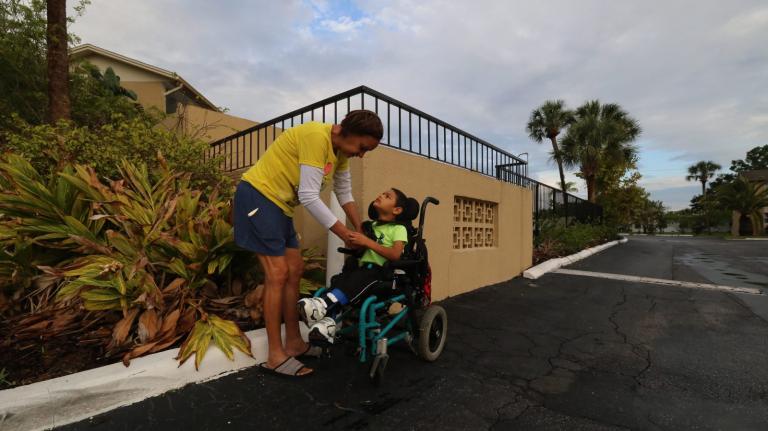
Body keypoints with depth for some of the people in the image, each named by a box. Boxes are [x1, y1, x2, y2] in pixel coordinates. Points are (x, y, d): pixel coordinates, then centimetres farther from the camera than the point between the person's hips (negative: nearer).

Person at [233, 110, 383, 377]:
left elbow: (345, 193, 13)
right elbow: (309, 196, -27)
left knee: (294, 270, 8)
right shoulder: (317, 137, -23)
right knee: (278, 274, -11)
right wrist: (343, 233, -19)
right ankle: (276, 356, 1)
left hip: (279, 204, 10)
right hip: (257, 195, -9)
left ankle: (294, 343, 19)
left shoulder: (340, 149, 5)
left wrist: (360, 232, 9)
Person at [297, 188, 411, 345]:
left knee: (357, 280, -35)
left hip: (383, 273, -6)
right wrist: (355, 241, 0)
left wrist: (367, 242, -15)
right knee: (338, 280, -22)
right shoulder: (372, 226, 23)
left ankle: (323, 305, -47)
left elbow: (396, 255, -15)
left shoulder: (398, 229, 2)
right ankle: (328, 321, -35)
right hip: (364, 268, 6)